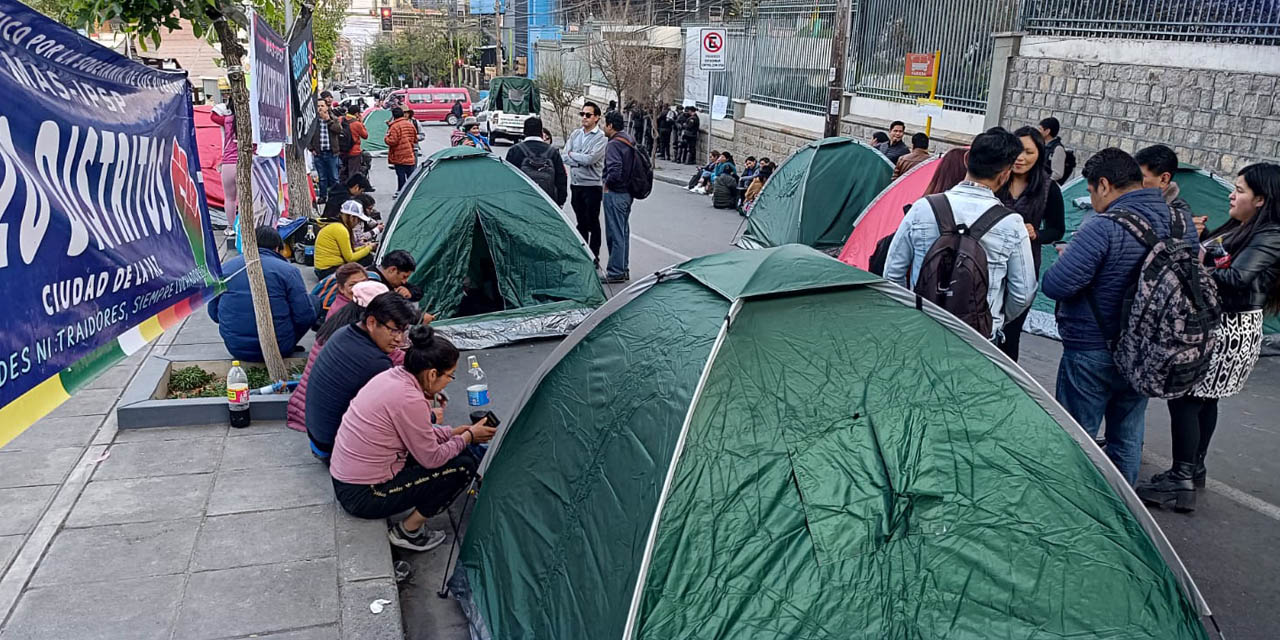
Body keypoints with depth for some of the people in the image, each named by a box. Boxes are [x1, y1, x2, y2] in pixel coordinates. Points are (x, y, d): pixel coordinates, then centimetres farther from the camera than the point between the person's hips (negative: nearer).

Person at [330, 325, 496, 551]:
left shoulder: (392, 375, 1)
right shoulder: (409, 400, -24)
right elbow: (431, 459, -13)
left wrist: (456, 432, 11)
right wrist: (468, 437, 0)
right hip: (364, 498, -9)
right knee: (464, 465, -6)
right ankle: (408, 531, 4)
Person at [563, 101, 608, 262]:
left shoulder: (601, 137, -9)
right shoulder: (575, 134, 9)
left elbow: (590, 159, -22)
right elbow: (563, 157, 1)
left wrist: (571, 154, -8)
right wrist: (582, 161, -13)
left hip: (592, 185, -6)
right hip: (575, 184, 6)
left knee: (592, 223, 1)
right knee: (581, 222, 15)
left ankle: (594, 257, 9)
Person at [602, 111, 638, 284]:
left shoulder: (614, 144, -18)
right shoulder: (630, 141, 12)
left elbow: (615, 171, -30)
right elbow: (633, 167, 19)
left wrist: (607, 183, -13)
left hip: (615, 194, -10)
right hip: (628, 192, 10)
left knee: (615, 233, -3)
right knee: (623, 231, 16)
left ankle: (615, 272, 3)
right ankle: (623, 269, 25)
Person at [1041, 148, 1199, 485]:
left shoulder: (1103, 228, -24)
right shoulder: (1183, 224, 1)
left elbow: (1055, 285, -27)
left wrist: (1069, 257, -5)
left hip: (1092, 357, -7)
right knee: (1128, 437, 20)